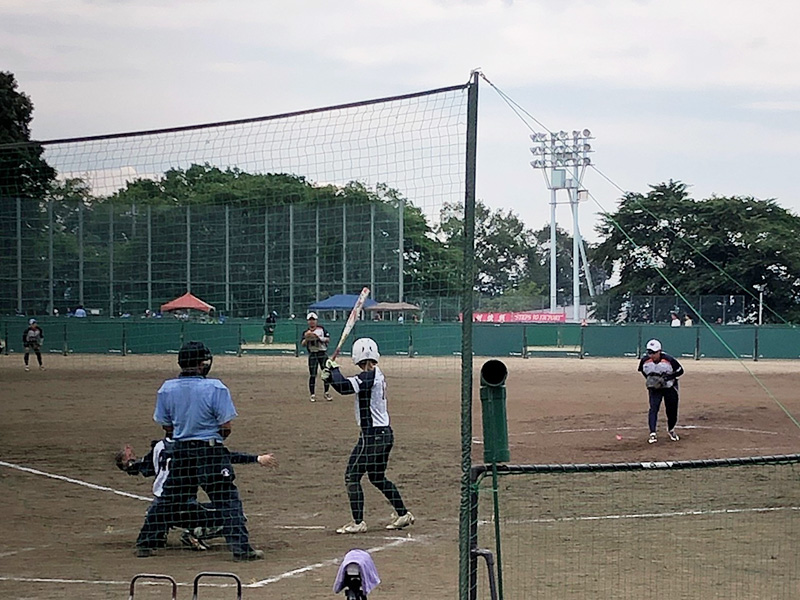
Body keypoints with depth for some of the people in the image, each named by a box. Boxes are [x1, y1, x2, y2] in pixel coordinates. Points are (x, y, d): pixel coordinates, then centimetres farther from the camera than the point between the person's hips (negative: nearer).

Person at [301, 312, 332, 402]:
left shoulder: (322, 329, 4)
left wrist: (319, 337, -17)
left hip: (323, 353, 0)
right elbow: (302, 344, -3)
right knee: (312, 375, -2)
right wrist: (306, 338, -21)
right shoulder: (306, 332, 6)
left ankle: (327, 393, 13)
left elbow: (328, 339, -4)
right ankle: (312, 395, 3)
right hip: (312, 354, 0)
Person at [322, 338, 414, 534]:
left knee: (352, 476, -2)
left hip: (372, 435, -10)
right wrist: (331, 376, 4)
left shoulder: (368, 377, -18)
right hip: (385, 433, 10)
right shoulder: (378, 375, 12)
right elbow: (350, 385, 17)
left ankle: (358, 523, -3)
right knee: (377, 477, 22)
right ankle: (403, 514, 26)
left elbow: (344, 387, -26)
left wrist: (333, 369, -9)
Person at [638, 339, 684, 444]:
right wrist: (648, 379, -8)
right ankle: (652, 433, -22)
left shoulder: (669, 360, -24)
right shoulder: (645, 360, -15)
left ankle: (671, 430, 33)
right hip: (654, 388, 1)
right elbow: (642, 370, 8)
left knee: (672, 411, 4)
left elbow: (680, 371, -13)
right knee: (653, 408, -18)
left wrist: (667, 377, -25)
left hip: (670, 387, -1)